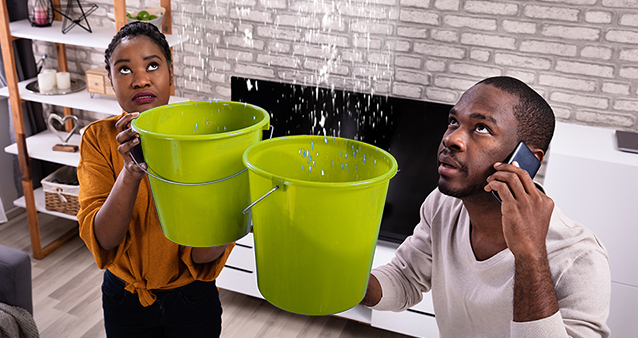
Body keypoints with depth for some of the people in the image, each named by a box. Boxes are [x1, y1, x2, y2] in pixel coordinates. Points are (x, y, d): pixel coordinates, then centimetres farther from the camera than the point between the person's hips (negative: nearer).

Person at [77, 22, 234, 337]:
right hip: (124, 297, 1)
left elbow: (203, 257, -21)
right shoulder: (98, 138, -12)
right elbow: (103, 239, -22)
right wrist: (130, 172, -38)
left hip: (190, 299, -1)